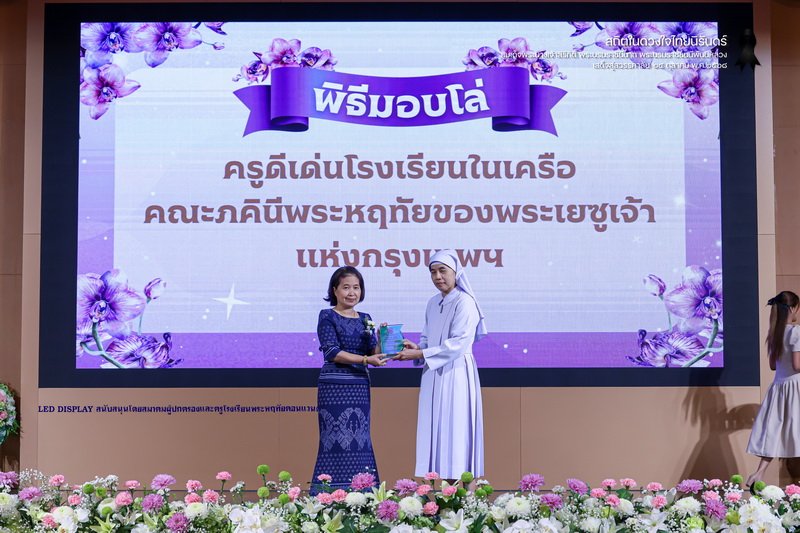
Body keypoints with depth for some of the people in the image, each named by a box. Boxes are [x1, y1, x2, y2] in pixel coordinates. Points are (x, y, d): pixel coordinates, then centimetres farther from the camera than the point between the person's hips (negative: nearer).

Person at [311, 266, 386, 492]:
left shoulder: (365, 319, 14)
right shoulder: (327, 317, -1)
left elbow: (373, 354, 10)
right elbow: (332, 352, -11)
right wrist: (365, 360, -19)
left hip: (360, 388, 6)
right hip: (334, 388, -5)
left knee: (360, 444, 5)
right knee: (337, 443, -6)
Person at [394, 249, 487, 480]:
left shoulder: (465, 303, -10)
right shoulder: (433, 303, 14)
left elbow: (457, 344, -18)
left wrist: (418, 354, -19)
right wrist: (415, 348, -3)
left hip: (456, 374, -7)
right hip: (434, 375, 7)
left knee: (455, 432, -6)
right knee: (436, 432, 6)